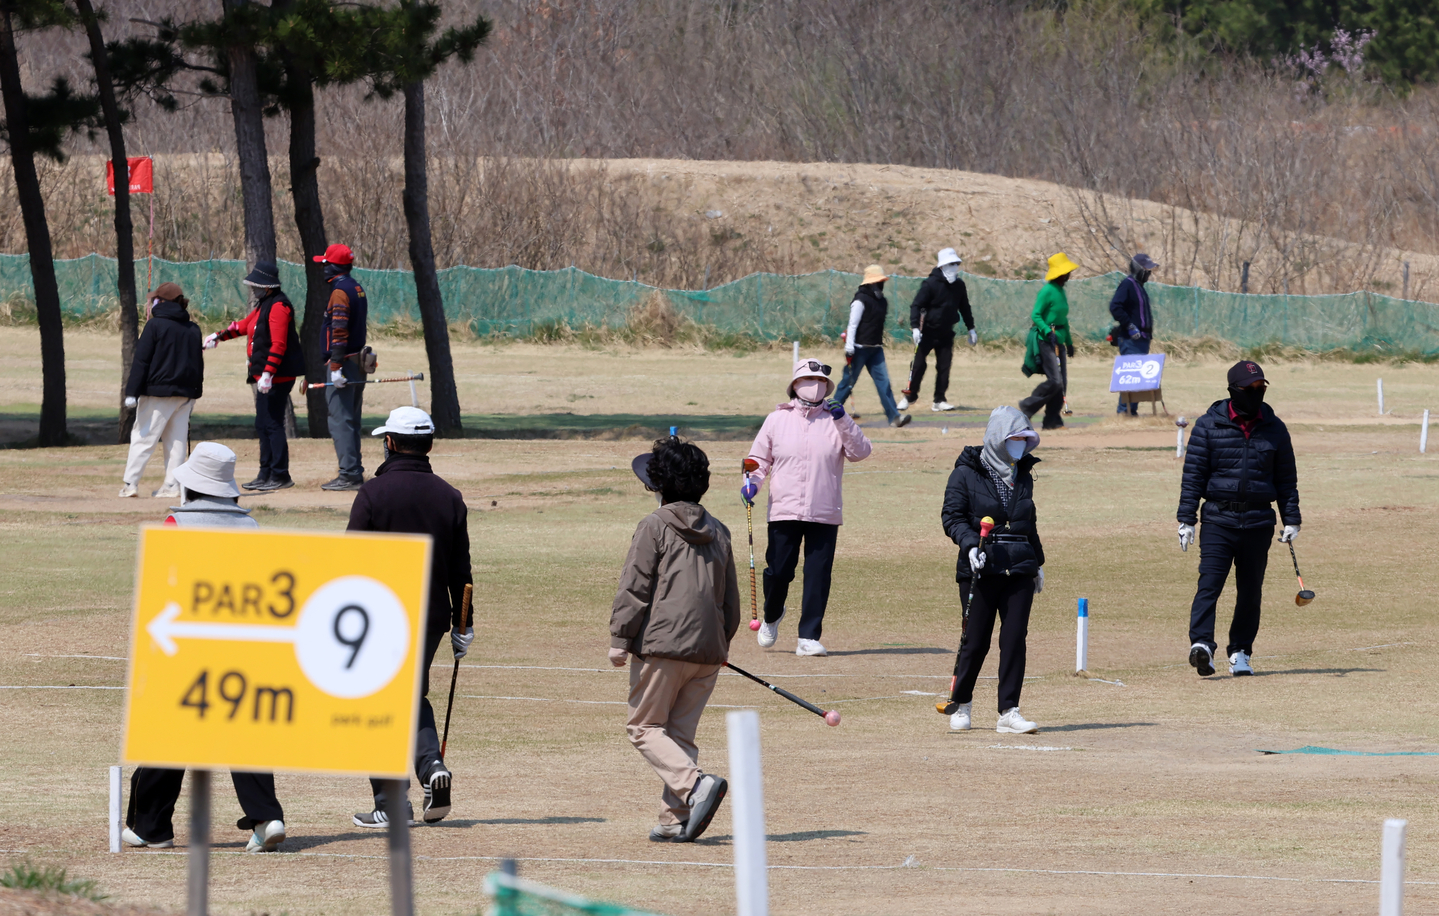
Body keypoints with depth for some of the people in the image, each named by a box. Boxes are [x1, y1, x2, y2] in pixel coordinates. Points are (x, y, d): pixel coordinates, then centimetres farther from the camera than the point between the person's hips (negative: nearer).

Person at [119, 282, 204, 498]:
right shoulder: (193, 329, 11)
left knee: (143, 437, -2)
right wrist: (195, 391, 24)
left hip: (158, 392, -5)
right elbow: (199, 363, 17)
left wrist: (132, 392, -12)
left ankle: (130, 483, -5)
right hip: (186, 395, 5)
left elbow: (141, 361, -10)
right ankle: (172, 485, 4)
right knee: (177, 440, 9)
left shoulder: (155, 325, -7)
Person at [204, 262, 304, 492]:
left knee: (272, 424, -9)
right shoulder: (264, 305, 18)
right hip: (264, 376, 11)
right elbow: (244, 325, 33)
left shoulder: (278, 306, -16)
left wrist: (268, 374, -28)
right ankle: (266, 474, 21)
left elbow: (278, 344, -23)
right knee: (263, 425, 14)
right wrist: (219, 337, 32)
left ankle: (280, 475, -6)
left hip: (277, 377, -11)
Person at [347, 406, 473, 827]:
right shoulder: (449, 496, 5)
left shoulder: (373, 493, -9)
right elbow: (460, 567, 9)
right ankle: (432, 764, -3)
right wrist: (462, 625, 17)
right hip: (432, 615, 5)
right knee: (413, 695, 21)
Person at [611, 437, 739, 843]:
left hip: (662, 644, -6)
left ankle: (695, 784, -21)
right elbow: (730, 599, 20)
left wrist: (620, 639, -6)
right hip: (708, 650, 6)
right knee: (681, 732, 12)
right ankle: (676, 820, 5)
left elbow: (635, 587, -9)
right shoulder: (719, 532, 15)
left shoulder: (655, 525, -4)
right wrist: (721, 645, 30)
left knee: (644, 726, 1)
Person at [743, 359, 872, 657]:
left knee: (818, 576, -4)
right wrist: (752, 481, -6)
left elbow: (860, 452, -3)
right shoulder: (777, 420, 8)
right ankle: (771, 617, 30)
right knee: (779, 571, 0)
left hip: (825, 514, 0)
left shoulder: (835, 420, 7)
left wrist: (843, 421, -13)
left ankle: (809, 637, 1)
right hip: (784, 512, 0)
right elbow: (759, 457, 12)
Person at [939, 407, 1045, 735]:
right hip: (981, 569, -4)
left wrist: (1038, 563, 24)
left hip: (1019, 569, 4)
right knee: (976, 642, -2)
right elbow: (952, 516, -5)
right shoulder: (966, 474, -2)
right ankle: (961, 703, 20)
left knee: (1014, 639, -4)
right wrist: (970, 545, -21)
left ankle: (1008, 713, -2)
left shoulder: (1023, 476, 15)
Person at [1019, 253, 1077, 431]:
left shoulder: (1061, 291, 16)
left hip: (1059, 341, 9)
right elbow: (1035, 316, -16)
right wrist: (1048, 331, -28)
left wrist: (1069, 342, 28)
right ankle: (1027, 406, 1)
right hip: (1046, 341, -9)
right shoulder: (1047, 291, -11)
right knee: (1055, 381, -15)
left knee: (1062, 383, 4)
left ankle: (1052, 420, 8)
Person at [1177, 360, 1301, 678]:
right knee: (1209, 582, -16)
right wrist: (1186, 520, -4)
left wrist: (1291, 520, 7)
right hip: (1218, 518, -3)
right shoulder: (1208, 425, 1)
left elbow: (1286, 478, 13)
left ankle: (1240, 652, 15)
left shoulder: (1274, 428, 8)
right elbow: (1193, 474, 1)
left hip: (1258, 522, 3)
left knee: (1250, 590, 6)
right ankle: (1201, 644, -28)